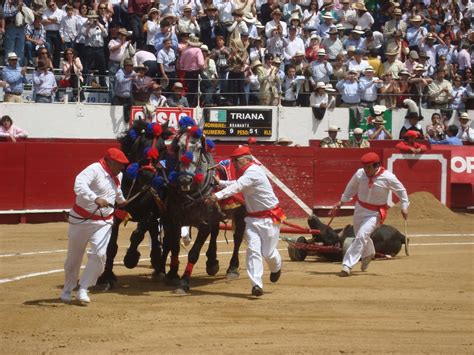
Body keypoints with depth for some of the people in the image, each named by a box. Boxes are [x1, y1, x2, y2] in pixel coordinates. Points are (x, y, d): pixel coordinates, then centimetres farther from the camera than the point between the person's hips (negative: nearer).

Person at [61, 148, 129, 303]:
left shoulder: (118, 176, 6)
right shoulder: (94, 170, -20)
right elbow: (79, 184, -38)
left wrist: (121, 201, 48)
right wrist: (95, 199, -51)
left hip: (104, 222, 5)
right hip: (81, 219, -5)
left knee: (99, 255, -15)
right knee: (74, 256, 10)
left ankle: (83, 290, -4)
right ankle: (67, 289, 30)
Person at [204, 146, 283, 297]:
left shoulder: (254, 172, -23)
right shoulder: (247, 172, 7)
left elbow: (237, 186, -36)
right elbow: (237, 184, 23)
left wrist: (218, 196, -47)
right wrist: (220, 182, 5)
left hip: (270, 218, -8)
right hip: (253, 218, 8)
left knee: (268, 252, 1)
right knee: (253, 249, -8)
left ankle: (276, 268, 35)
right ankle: (256, 284, -14)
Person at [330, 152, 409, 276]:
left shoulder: (388, 178, -19)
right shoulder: (360, 174, -10)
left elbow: (401, 190, -4)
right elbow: (351, 187, 9)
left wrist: (404, 207, -4)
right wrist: (341, 202, 8)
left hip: (375, 213, -5)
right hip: (359, 208, 5)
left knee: (361, 236, -19)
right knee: (360, 235, 21)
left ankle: (347, 265, -20)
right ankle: (369, 253, 54)